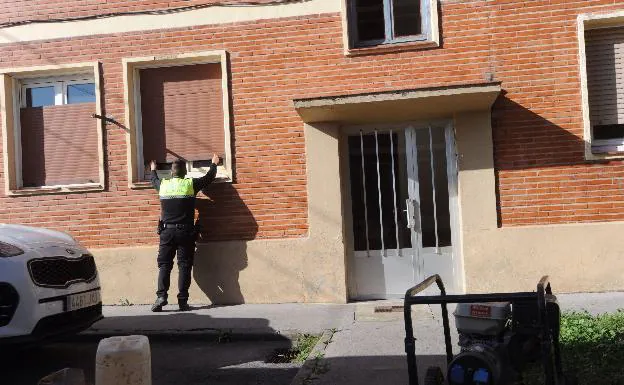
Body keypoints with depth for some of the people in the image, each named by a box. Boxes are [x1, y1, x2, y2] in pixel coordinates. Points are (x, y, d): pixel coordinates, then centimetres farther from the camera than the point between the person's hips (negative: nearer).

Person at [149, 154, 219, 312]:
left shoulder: (163, 185, 5)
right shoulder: (190, 184, -3)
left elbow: (154, 180, 29)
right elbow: (209, 178, 13)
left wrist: (153, 170, 51)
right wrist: (214, 164, 31)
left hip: (167, 231, 2)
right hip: (186, 232, -2)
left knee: (164, 264, 7)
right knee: (184, 266, 2)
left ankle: (161, 296, -7)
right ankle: (183, 300, -1)